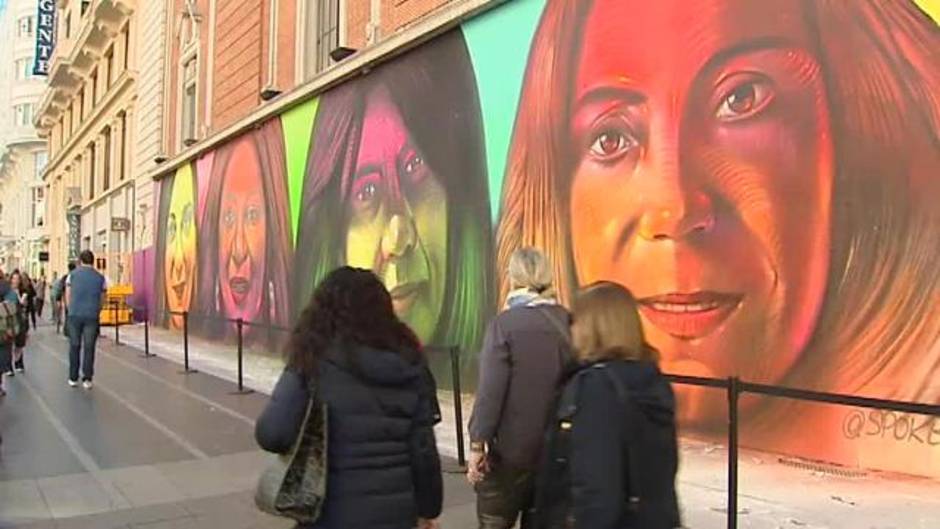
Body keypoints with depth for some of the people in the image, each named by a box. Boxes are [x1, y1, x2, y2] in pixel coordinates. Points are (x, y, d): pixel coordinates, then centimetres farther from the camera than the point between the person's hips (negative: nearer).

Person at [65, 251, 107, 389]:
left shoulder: (72, 275, 5)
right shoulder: (100, 278, 5)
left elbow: (68, 298, 7)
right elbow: (102, 301, 7)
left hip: (74, 315, 1)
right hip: (92, 316, -1)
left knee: (74, 347, 10)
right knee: (89, 348, 4)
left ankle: (73, 378, 15)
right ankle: (87, 379, 2)